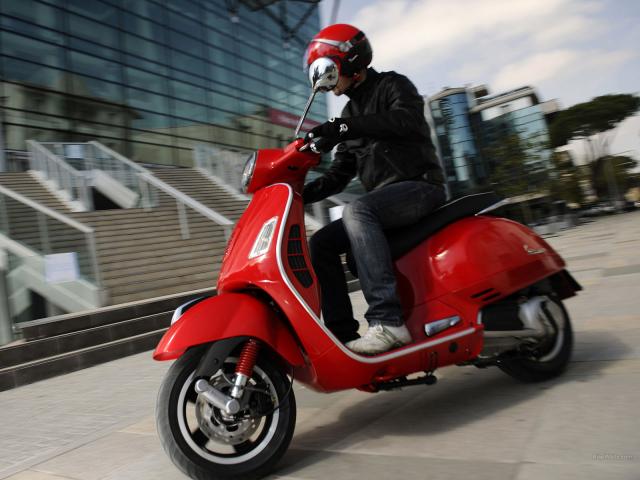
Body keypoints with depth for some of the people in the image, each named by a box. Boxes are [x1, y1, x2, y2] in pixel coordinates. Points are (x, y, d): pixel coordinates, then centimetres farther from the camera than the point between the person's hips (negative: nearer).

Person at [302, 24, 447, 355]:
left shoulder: (393, 85, 2)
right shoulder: (350, 113, 22)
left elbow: (407, 121, -22)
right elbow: (340, 175, 17)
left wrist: (346, 127, -33)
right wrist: (300, 193, 1)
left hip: (420, 186, -7)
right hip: (384, 199, 8)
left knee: (356, 211, -35)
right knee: (321, 242, -6)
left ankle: (388, 320, -38)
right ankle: (342, 334, -8)